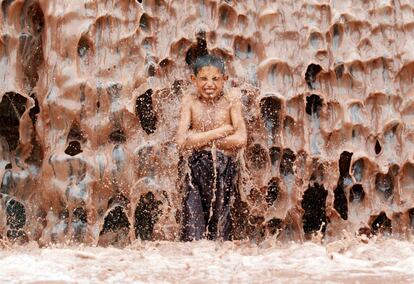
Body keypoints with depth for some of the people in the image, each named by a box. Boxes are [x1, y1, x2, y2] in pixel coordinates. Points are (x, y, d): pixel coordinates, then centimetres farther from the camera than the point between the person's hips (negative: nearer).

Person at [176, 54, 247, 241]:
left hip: (225, 168, -1)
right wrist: (219, 131, -11)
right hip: (196, 168, 1)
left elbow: (240, 139, -12)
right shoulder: (190, 101, 1)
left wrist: (200, 139, -8)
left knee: (219, 227, 7)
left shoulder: (231, 100, -2)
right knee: (192, 231, -5)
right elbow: (182, 142, -10)